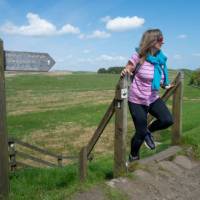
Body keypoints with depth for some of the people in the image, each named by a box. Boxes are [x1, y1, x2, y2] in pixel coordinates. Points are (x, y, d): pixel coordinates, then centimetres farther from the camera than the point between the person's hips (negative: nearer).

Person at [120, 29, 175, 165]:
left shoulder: (160, 58, 1)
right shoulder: (139, 56, -16)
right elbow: (127, 71, -13)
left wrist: (165, 86, 8)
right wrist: (125, 72, -34)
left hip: (153, 98, 5)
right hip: (137, 100, -5)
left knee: (168, 120, -16)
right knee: (141, 132, 2)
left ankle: (149, 131, 18)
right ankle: (133, 158, 30)